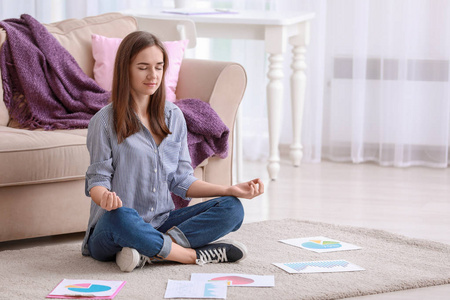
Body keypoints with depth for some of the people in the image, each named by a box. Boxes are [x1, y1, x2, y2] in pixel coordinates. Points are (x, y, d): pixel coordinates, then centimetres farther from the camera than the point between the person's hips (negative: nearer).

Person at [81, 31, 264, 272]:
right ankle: (197, 255, -22)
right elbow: (97, 180, -5)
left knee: (231, 209, -13)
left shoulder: (173, 116, 11)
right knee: (119, 216, -41)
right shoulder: (105, 121, -4)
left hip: (162, 223, 6)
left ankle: (148, 252, -27)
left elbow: (181, 181, 10)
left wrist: (231, 190, -2)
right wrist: (105, 197, -30)